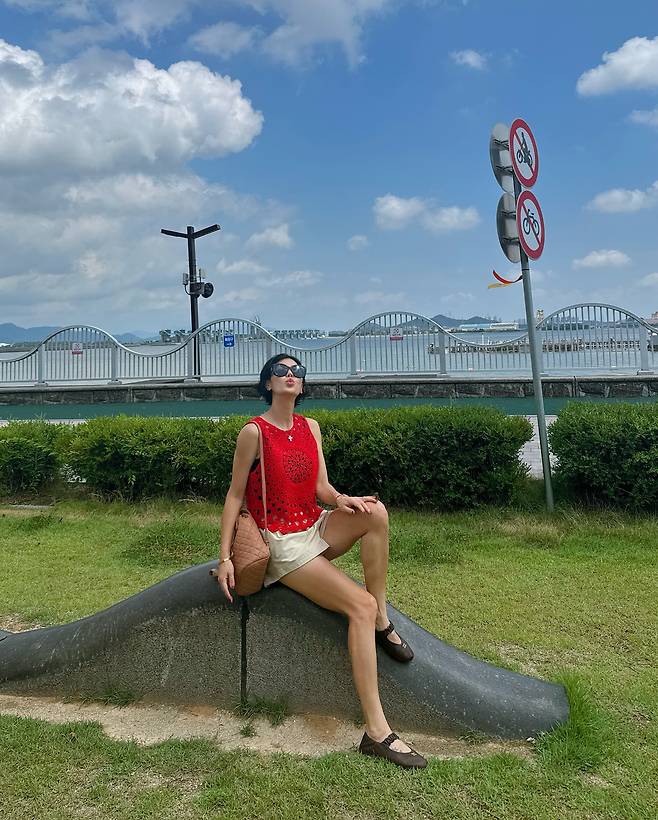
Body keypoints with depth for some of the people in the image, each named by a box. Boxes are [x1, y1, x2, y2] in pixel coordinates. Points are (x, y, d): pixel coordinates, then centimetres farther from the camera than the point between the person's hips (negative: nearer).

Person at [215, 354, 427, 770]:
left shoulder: (311, 427, 9)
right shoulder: (254, 431, -10)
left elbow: (321, 488, 5)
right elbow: (234, 495, -6)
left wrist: (341, 499, -19)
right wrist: (225, 557, -11)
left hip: (317, 528, 6)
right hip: (283, 543, -6)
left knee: (376, 512, -23)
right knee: (361, 604, -21)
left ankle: (383, 623, -11)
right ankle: (377, 730, -17)